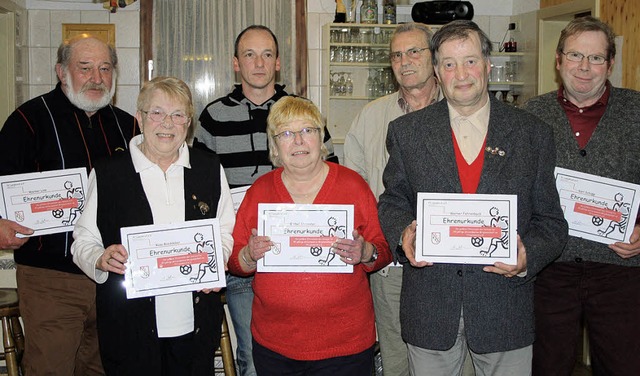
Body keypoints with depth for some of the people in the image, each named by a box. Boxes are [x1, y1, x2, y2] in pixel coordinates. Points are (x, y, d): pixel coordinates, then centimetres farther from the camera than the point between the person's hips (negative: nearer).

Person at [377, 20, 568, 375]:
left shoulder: (533, 134, 1)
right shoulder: (406, 131, 3)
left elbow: (550, 221, 3)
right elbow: (392, 201, 10)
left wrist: (528, 257, -17)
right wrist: (403, 232, -12)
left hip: (504, 308, 0)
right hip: (429, 308, 1)